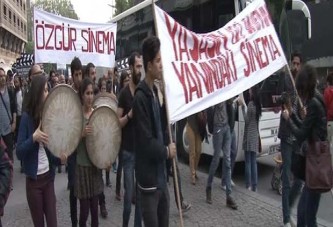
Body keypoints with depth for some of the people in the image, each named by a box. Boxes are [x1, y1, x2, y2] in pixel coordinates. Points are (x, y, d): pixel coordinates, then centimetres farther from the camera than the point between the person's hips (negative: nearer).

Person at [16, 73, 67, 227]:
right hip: (34, 180, -4)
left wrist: (60, 159, -10)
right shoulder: (27, 117, -11)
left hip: (49, 177, 4)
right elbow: (19, 153, -15)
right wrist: (33, 137, -28)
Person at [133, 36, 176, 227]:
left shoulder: (155, 92, 8)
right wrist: (167, 151, -7)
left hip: (160, 175, 8)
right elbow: (146, 143, -22)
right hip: (149, 179, -8)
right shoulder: (141, 97, -19)